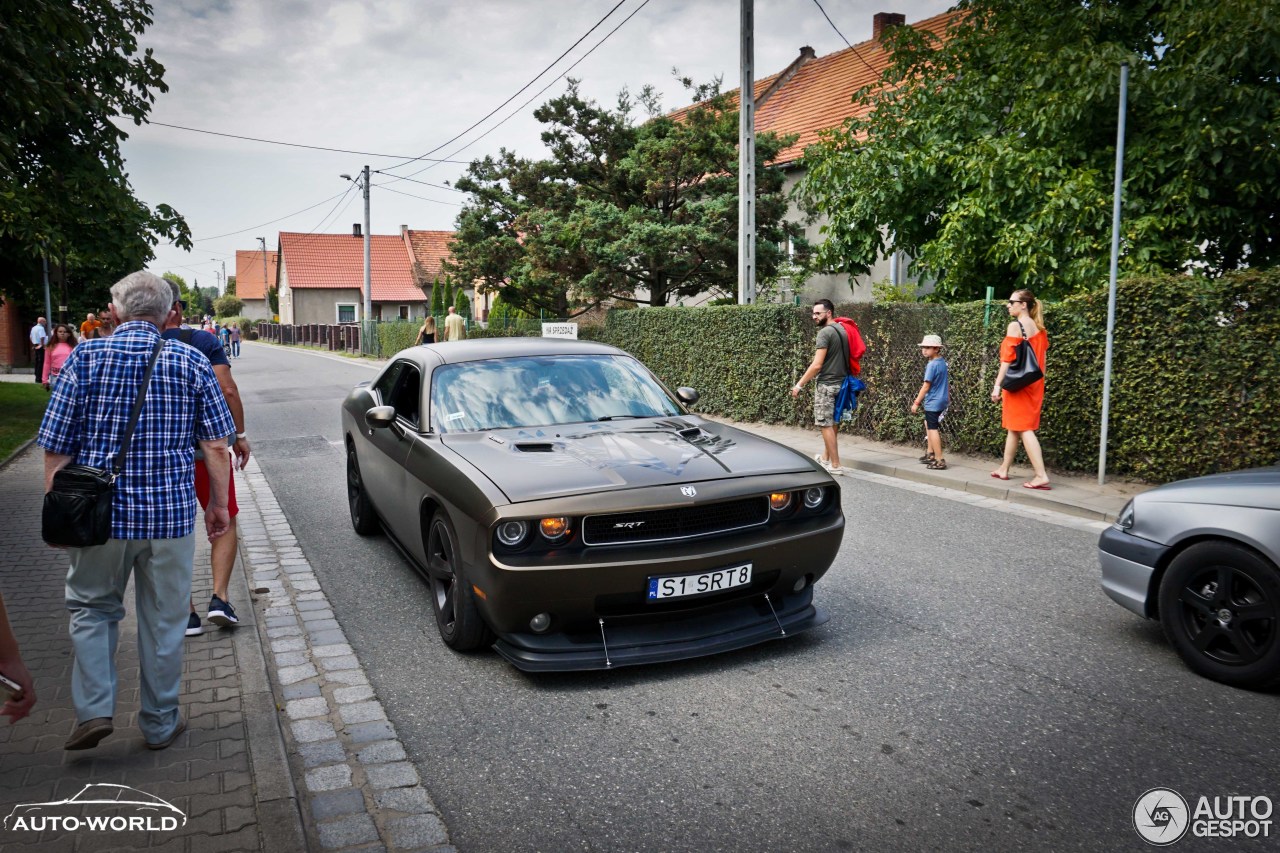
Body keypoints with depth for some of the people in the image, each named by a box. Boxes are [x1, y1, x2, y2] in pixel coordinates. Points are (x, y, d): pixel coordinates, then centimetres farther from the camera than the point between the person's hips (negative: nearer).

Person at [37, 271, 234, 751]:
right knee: (163, 620, 13)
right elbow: (216, 445, -2)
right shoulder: (191, 363, -2)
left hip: (99, 514, 0)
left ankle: (94, 708, 10)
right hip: (171, 514, 1)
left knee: (91, 607, 21)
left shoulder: (85, 357, -4)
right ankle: (160, 724, 24)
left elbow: (57, 448, -5)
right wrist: (219, 504, 7)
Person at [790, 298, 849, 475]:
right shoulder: (841, 330, 10)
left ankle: (835, 465, 1)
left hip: (826, 384, -9)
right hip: (840, 382, 9)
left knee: (825, 424, -2)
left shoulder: (825, 332, -15)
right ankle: (825, 458, 29)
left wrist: (799, 385, -15)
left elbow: (817, 365, -20)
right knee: (831, 422, 17)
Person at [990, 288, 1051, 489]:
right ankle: (1004, 469, 24)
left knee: (1023, 429, -8)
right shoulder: (1038, 327, 11)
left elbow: (1008, 358, -16)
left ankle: (1041, 476, -13)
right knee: (1014, 428, 16)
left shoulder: (1015, 326, -11)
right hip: (1034, 383, 8)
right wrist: (1036, 380, 18)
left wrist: (997, 384, -15)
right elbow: (1040, 356, 13)